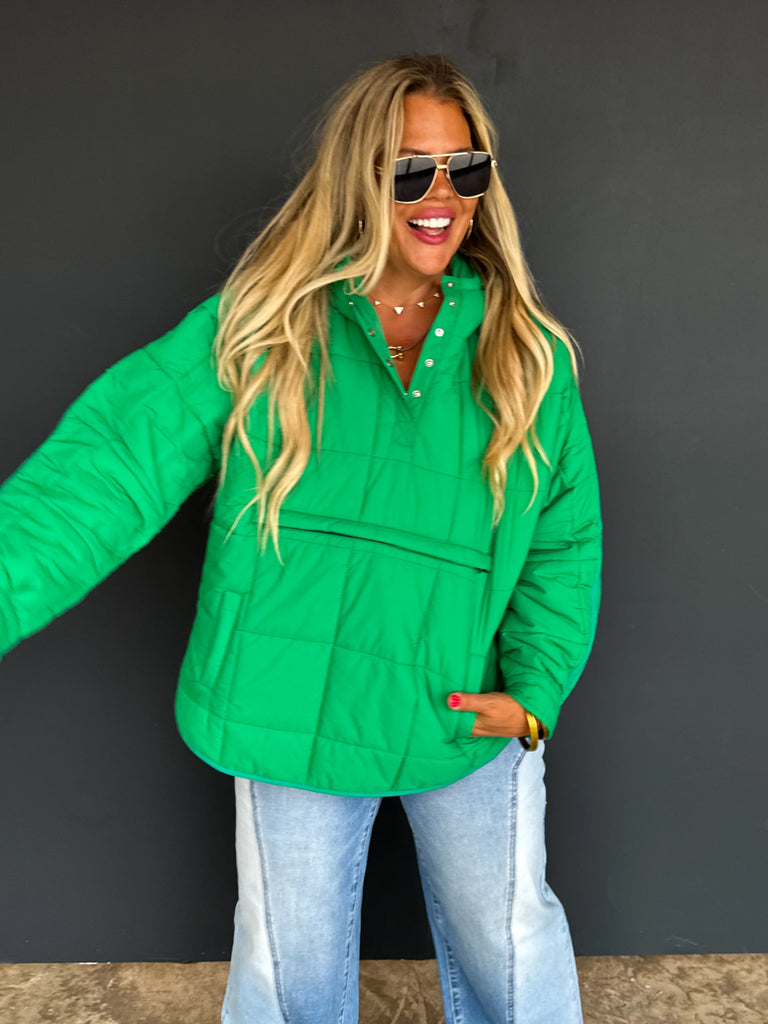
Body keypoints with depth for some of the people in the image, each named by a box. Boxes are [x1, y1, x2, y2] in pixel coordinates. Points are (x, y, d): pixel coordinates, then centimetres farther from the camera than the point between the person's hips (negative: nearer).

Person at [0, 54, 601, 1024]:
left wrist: (536, 689, -9)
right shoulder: (259, 325, -8)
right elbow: (116, 462, -18)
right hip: (294, 715, 0)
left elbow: (566, 533, 1)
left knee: (507, 944, 21)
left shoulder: (524, 346, -3)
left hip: (470, 717, 1)